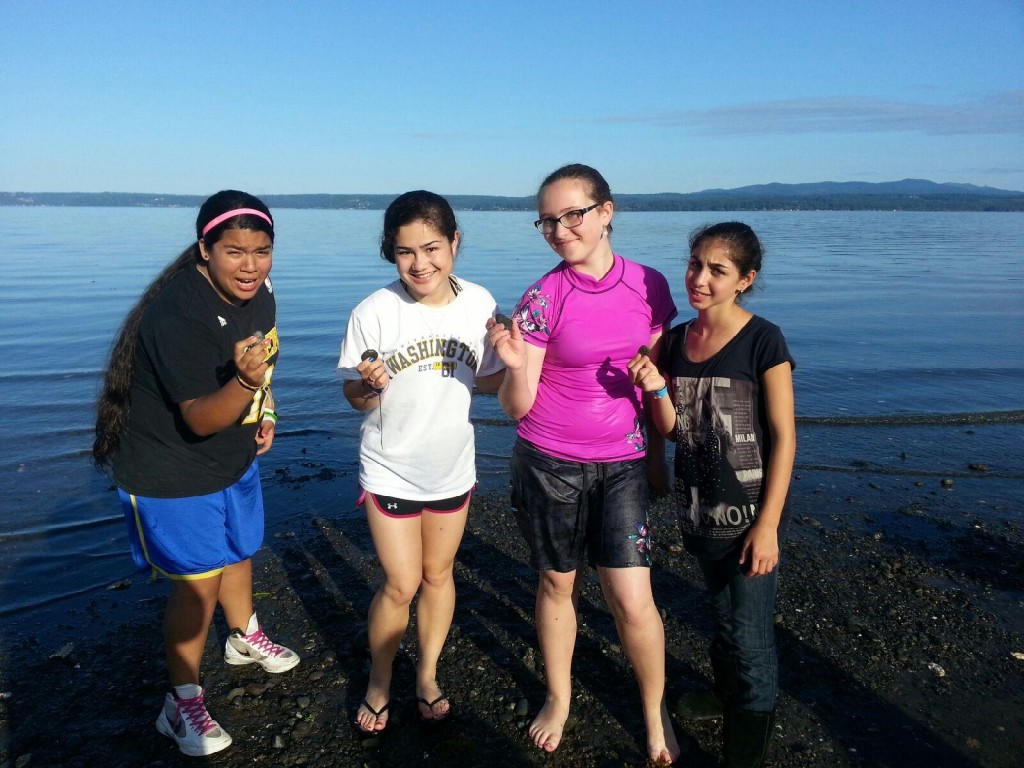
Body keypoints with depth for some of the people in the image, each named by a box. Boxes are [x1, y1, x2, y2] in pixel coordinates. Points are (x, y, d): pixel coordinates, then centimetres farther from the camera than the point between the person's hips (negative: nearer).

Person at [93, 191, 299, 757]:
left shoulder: (258, 294, -7)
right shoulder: (177, 316, -32)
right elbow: (201, 420, -31)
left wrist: (264, 412, 3)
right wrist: (244, 382, -49)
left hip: (234, 461, 8)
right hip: (171, 474, -8)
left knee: (240, 551, 24)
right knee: (199, 583, 0)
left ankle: (245, 638, 52)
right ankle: (182, 704, 23)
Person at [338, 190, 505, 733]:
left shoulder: (479, 304, -11)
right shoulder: (374, 312, -19)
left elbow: (486, 380, 0)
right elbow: (354, 398, -11)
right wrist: (370, 387, -33)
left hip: (453, 465, 3)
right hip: (391, 469, -3)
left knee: (439, 573, 18)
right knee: (402, 585, 4)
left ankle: (427, 674, 41)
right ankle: (379, 682, 32)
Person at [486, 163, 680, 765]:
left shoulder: (650, 285, -2)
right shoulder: (543, 298, -10)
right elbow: (517, 406, -10)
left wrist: (658, 452, 4)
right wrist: (516, 367, -28)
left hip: (622, 465, 1)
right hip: (550, 463, -1)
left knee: (633, 599, -2)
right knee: (558, 584, 14)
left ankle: (656, 714, 25)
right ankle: (559, 699, 39)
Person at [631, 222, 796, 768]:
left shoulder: (763, 341, -14)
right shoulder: (676, 340, 1)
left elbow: (784, 437, -13)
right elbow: (672, 428, 6)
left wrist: (768, 524, -16)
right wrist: (656, 389, -14)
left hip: (748, 512, -5)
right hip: (697, 508, 6)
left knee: (750, 637, 2)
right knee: (721, 615, 25)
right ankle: (727, 695, 49)